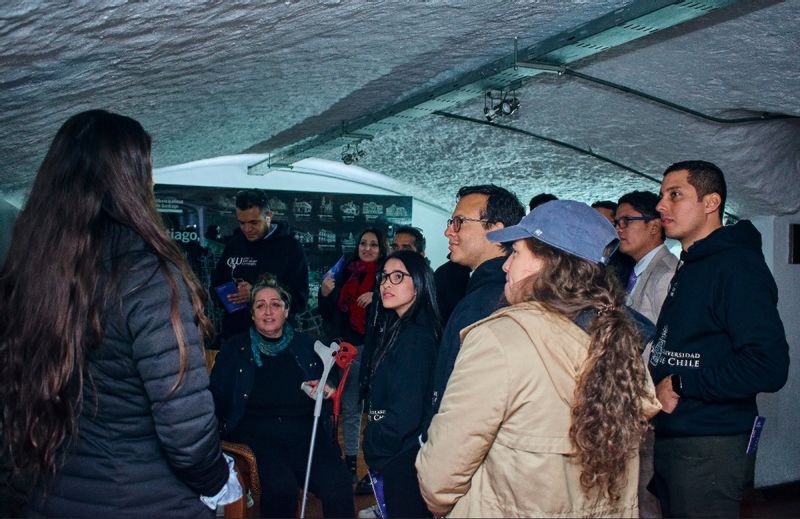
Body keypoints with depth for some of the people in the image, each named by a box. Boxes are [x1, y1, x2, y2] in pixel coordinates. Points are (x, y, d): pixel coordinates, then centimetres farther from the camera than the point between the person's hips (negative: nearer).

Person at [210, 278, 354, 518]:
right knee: (281, 486, -32)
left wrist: (326, 389, 6)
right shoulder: (234, 349, 13)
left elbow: (325, 385, 28)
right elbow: (216, 399, 9)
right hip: (256, 432, -1)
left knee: (339, 485, -26)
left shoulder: (306, 345, 18)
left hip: (305, 430, 2)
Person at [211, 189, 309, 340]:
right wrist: (227, 296, -6)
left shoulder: (290, 247, -6)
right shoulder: (234, 244, 8)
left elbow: (299, 299, -10)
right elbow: (216, 284, 17)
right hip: (233, 335, 4)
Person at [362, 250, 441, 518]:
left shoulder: (416, 337, -20)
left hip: (405, 458, -9)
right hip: (395, 455, 9)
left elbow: (405, 414, -22)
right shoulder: (398, 329, 9)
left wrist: (373, 449, -10)